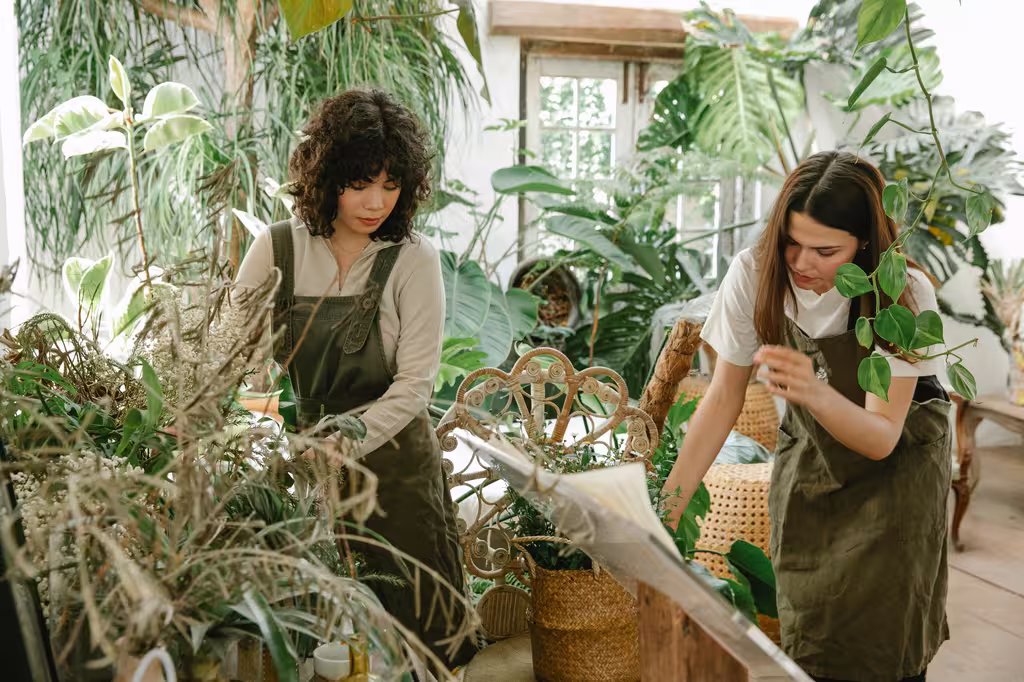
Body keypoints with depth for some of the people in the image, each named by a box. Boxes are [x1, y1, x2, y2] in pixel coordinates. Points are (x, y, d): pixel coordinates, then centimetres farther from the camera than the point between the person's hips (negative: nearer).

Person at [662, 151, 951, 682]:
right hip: (807, 454, 2)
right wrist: (667, 505, -17)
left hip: (897, 462, -2)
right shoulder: (754, 275, -21)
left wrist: (815, 392, -49)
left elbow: (881, 438, -28)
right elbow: (724, 398, -12)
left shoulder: (905, 295, -27)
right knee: (805, 639, 0)